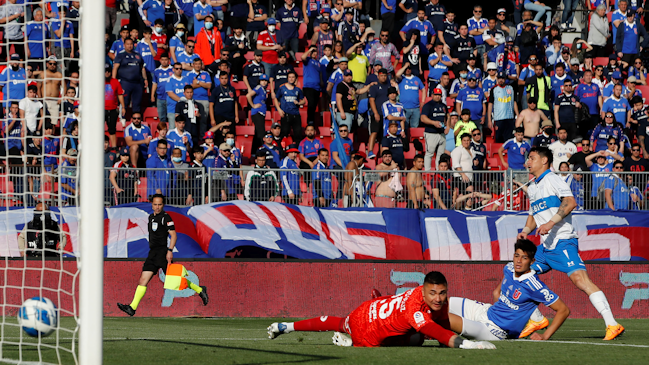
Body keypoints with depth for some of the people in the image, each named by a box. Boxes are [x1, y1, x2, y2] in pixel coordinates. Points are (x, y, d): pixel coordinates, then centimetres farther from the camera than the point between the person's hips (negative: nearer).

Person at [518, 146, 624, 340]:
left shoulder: (552, 179, -5)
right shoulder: (532, 187, 21)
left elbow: (570, 202, -18)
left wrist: (551, 223, -25)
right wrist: (526, 231, 12)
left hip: (563, 242, -9)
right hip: (545, 245, 9)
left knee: (580, 279, -23)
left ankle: (612, 324, -28)